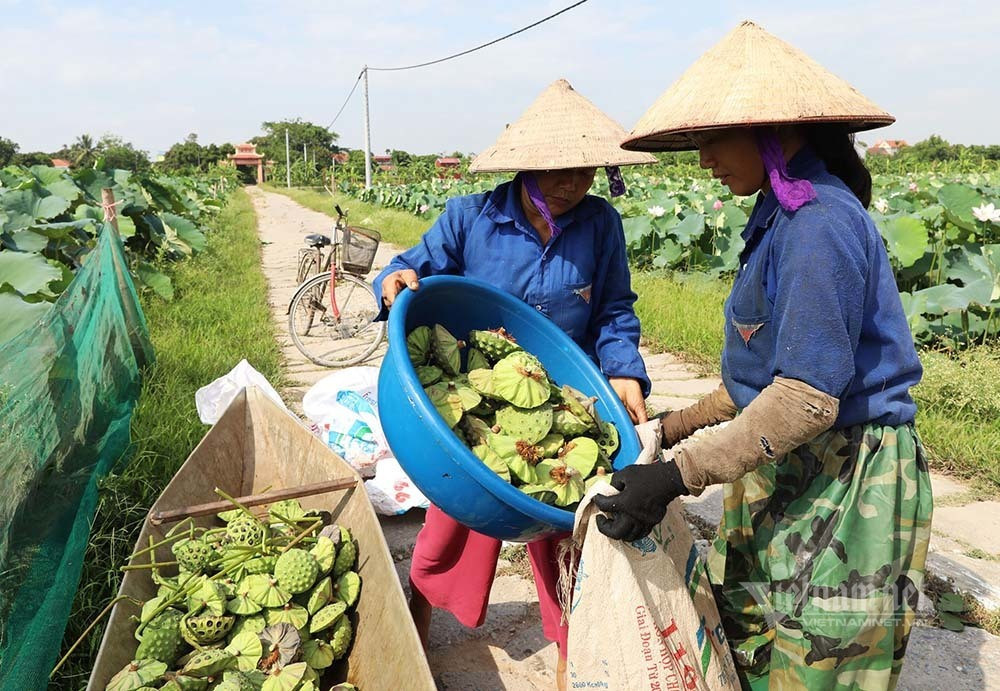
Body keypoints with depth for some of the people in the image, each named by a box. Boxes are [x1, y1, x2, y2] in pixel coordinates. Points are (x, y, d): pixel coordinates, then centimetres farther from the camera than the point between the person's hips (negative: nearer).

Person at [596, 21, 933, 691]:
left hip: (843, 484, -9)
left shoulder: (820, 223, -21)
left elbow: (809, 397, -27)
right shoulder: (784, 217, 10)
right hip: (785, 472, 9)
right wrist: (687, 423, 21)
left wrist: (678, 476, -29)